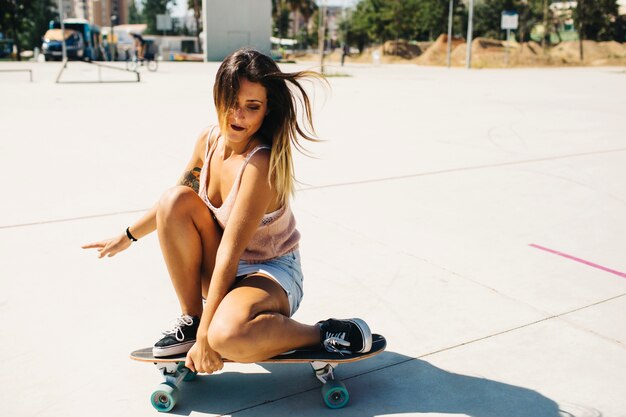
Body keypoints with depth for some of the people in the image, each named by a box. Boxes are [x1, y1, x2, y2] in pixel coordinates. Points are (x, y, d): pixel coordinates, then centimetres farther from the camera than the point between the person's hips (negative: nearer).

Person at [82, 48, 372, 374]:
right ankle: (190, 319, -4)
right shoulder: (209, 139, -5)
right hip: (221, 272, 7)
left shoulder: (260, 164, -27)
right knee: (176, 200, -16)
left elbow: (229, 252, -27)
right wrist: (128, 236, 22)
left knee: (226, 335, -39)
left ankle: (323, 335, -11)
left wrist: (205, 337, -23)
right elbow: (178, 200, 15)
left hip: (271, 273, -7)